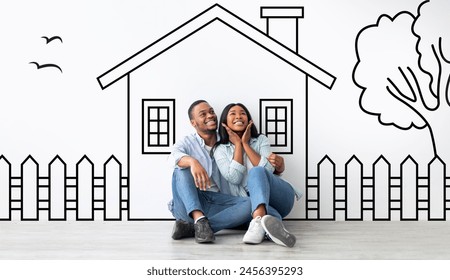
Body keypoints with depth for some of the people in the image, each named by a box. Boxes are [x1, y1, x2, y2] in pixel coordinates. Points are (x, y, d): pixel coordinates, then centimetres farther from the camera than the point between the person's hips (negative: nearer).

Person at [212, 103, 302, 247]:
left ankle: (258, 222, -60)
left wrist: (245, 144, -4)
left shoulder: (261, 140, 12)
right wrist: (238, 144, -3)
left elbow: (267, 169, -8)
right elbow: (234, 177, -8)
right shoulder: (220, 149, 10)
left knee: (256, 172, -33)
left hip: (281, 197, 0)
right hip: (251, 201, 0)